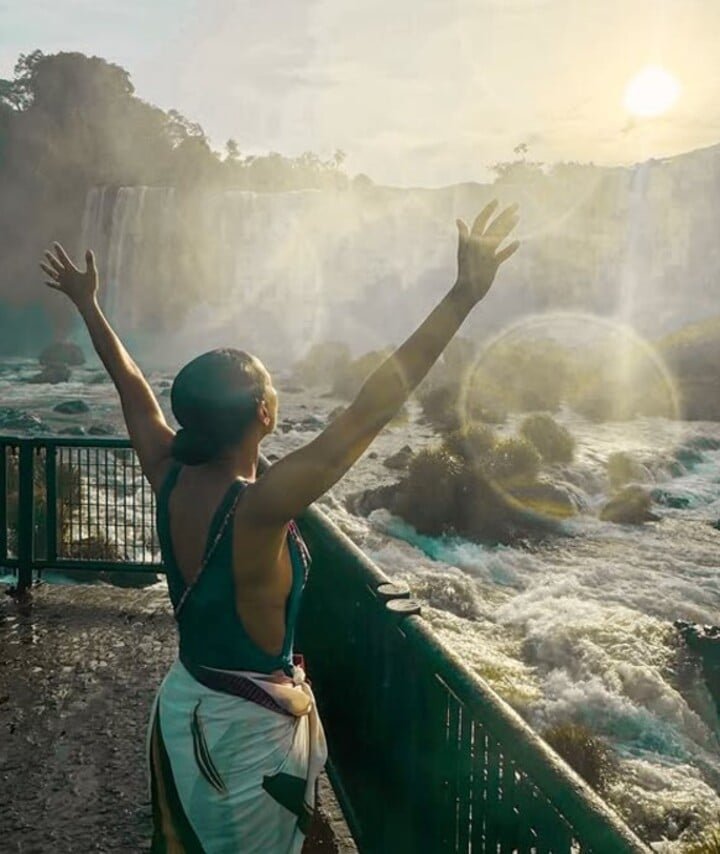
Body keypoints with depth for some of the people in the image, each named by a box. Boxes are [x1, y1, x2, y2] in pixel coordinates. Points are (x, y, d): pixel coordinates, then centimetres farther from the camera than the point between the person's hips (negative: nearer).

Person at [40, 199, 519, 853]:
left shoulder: (168, 477, -13)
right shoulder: (258, 507, -33)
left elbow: (131, 385, 1)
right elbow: (369, 412, -41)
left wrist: (86, 303, 17)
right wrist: (465, 294, -42)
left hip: (179, 705, 6)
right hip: (248, 731, -6)